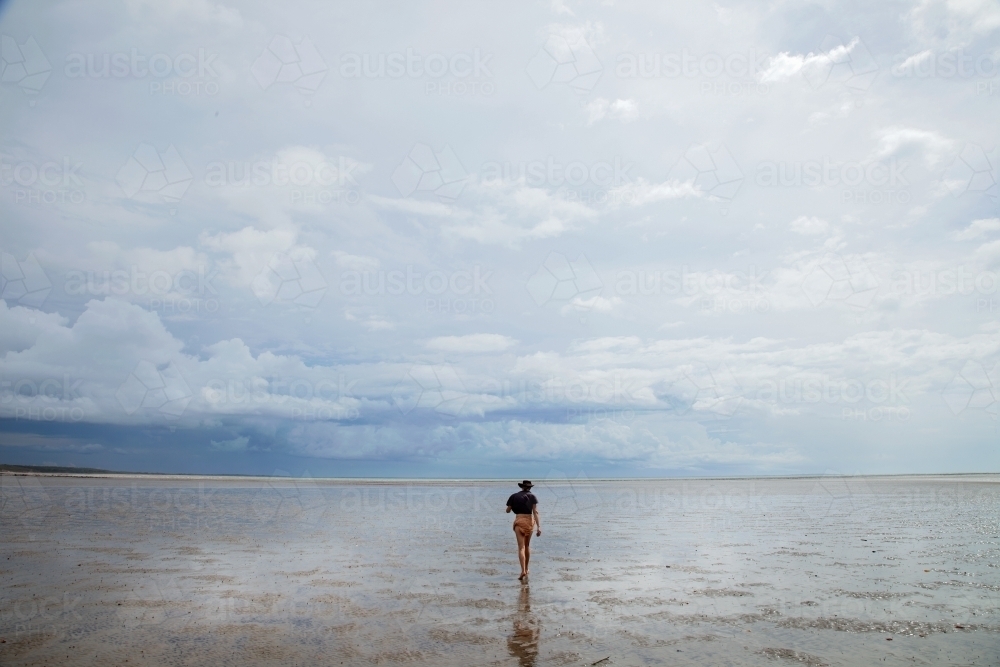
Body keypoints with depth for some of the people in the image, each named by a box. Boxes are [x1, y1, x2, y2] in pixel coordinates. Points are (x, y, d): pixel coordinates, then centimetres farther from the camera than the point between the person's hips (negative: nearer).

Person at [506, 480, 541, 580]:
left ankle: (523, 570, -24)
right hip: (529, 522, 1)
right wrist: (538, 526, -12)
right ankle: (526, 569, 29)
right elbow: (535, 512, -8)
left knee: (521, 547, -7)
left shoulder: (514, 496, 5)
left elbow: (508, 511, 10)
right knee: (527, 546, 20)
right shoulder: (532, 496, 2)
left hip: (519, 521, -1)